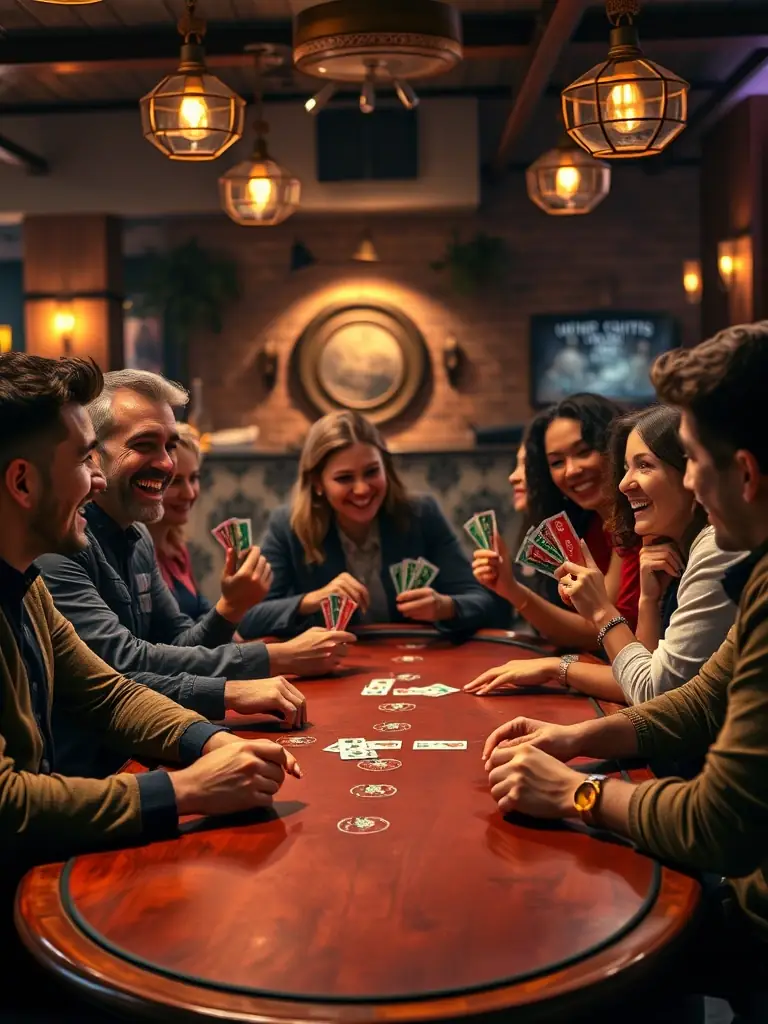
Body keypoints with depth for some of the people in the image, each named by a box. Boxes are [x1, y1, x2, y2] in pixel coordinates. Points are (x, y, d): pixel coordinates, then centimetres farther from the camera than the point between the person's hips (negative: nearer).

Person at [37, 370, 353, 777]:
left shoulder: (136, 539, 10)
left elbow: (176, 647, 10)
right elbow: (121, 662, -23)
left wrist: (227, 609, -12)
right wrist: (275, 658, -21)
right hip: (79, 771, -8)